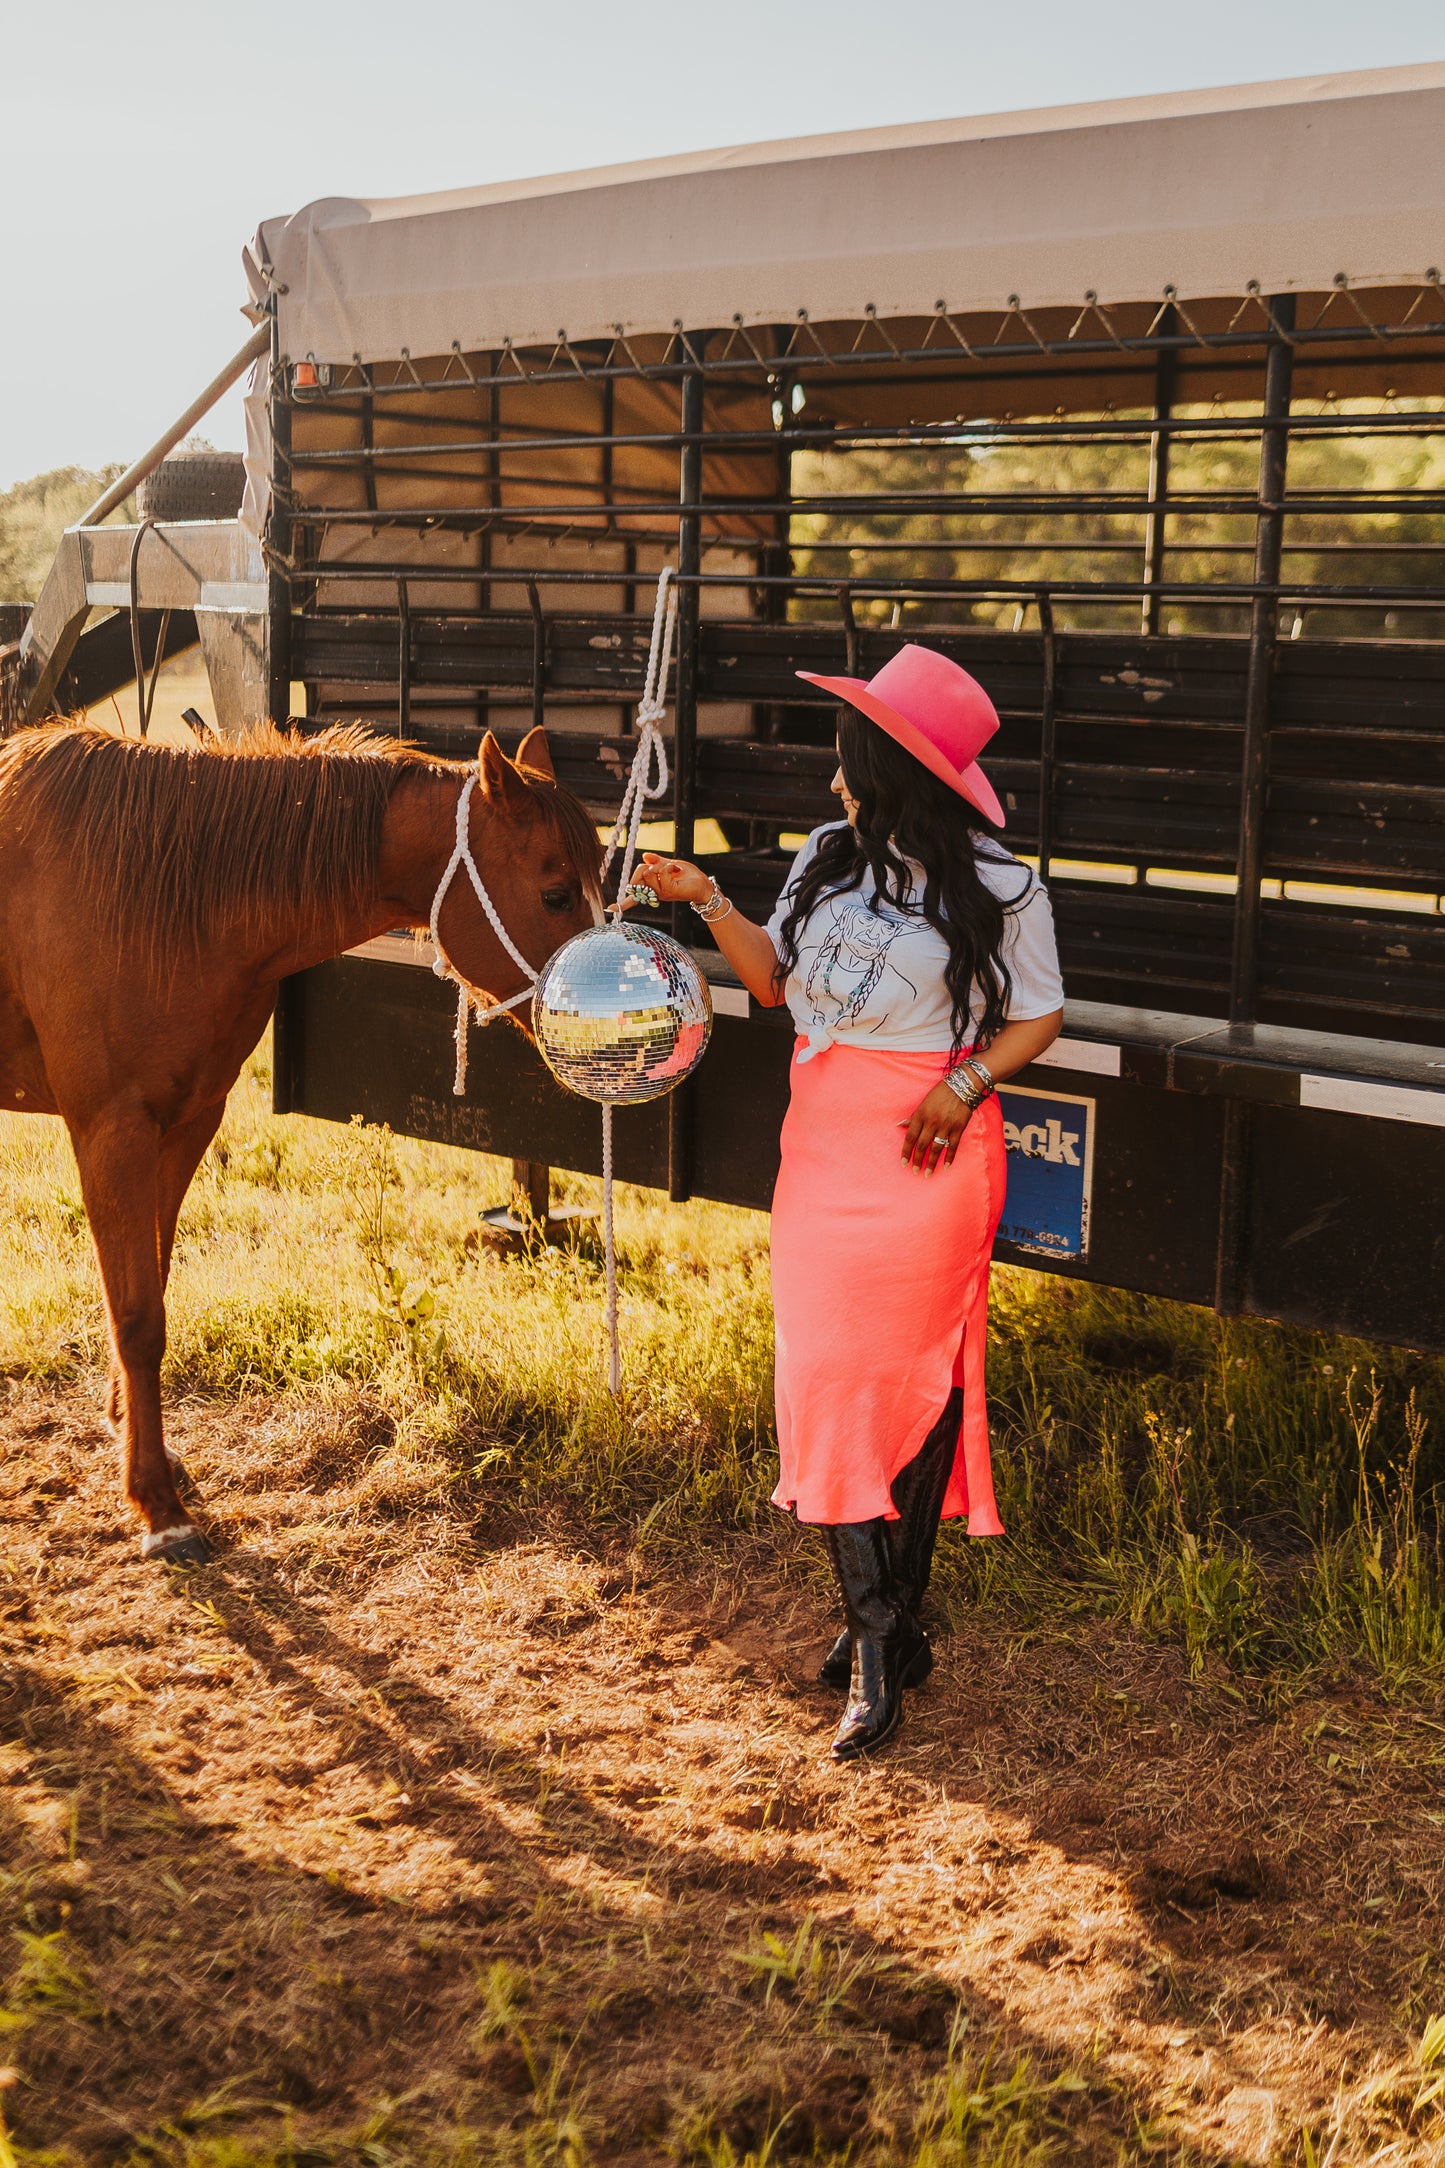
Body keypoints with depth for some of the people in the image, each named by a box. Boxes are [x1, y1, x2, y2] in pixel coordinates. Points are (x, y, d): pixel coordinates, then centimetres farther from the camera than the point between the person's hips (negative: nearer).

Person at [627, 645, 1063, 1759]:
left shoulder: (996, 887, -6)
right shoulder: (828, 856, 8)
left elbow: (1040, 1016, 1)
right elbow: (776, 980, 16)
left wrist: (967, 1084, -14)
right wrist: (707, 900, 5)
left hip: (930, 1153, -5)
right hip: (822, 1144, 5)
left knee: (916, 1376, 2)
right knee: (825, 1374, 0)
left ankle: (889, 1621, 15)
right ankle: (881, 1636, 8)